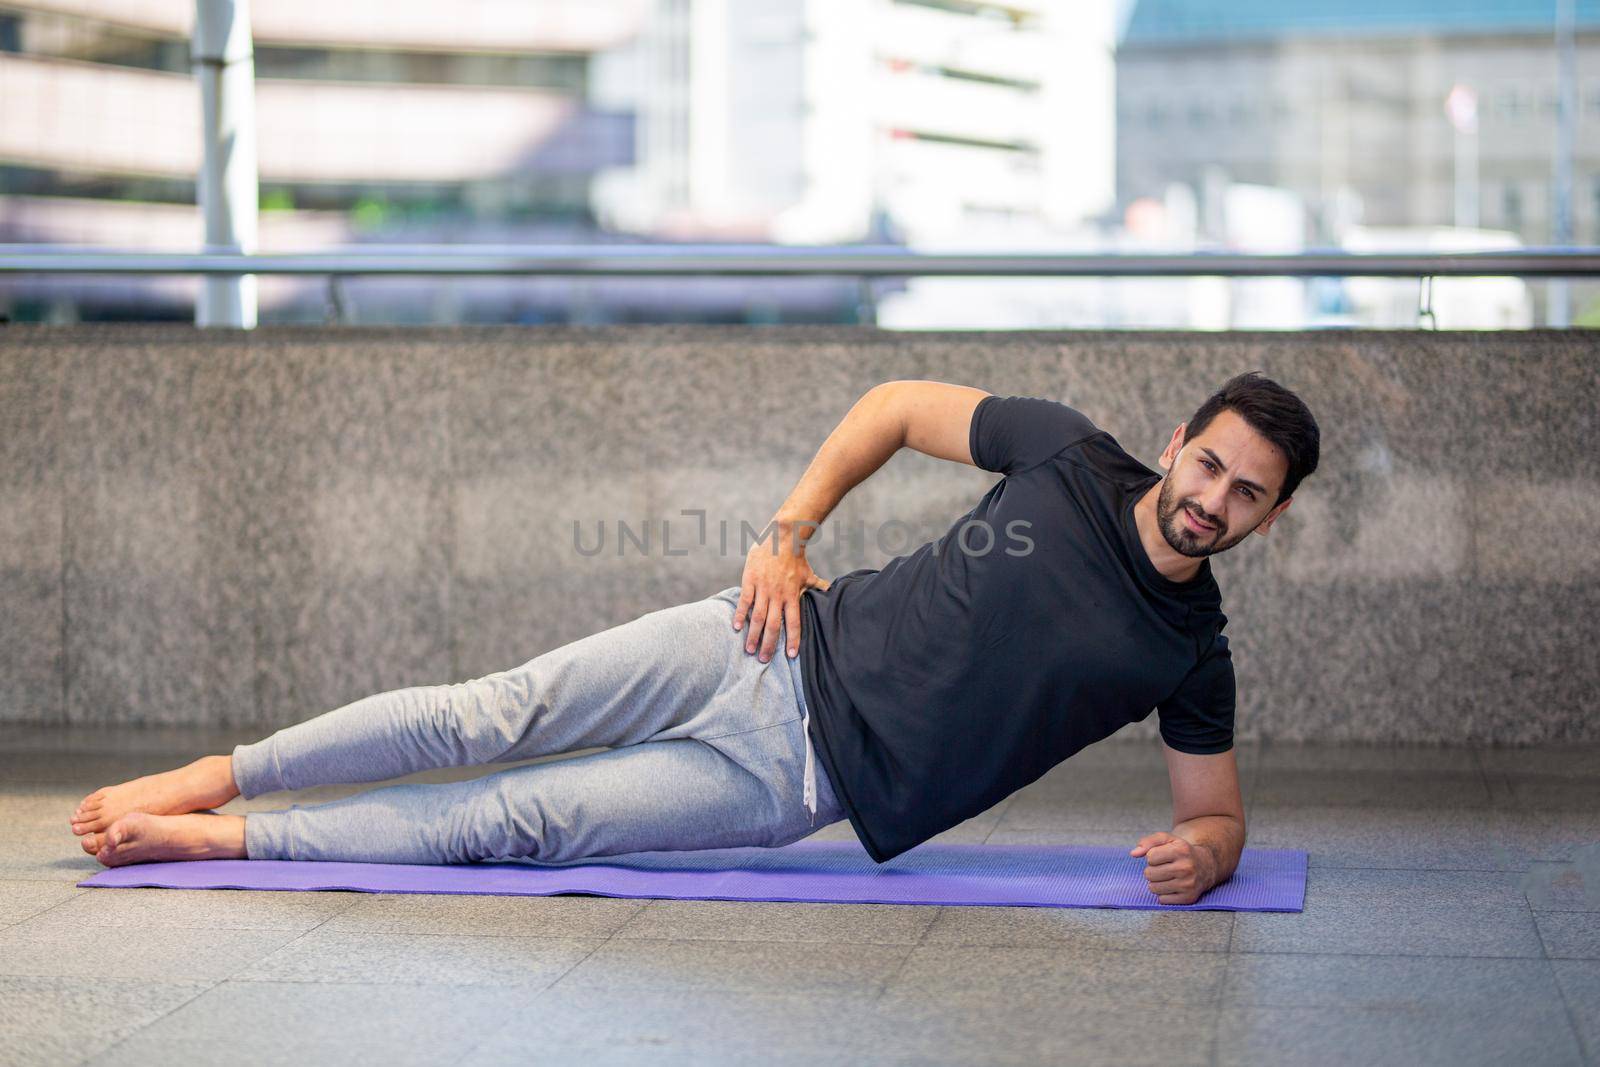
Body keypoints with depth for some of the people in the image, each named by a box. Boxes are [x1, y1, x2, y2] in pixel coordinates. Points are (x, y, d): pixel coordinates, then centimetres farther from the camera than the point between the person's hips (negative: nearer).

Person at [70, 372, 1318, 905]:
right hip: (782, 648, 1)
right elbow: (898, 405, 7)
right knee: (495, 713, -7)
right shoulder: (1072, 454, -3)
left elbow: (1217, 806, 6)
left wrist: (1202, 852, -19)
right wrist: (788, 533, -3)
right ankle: (217, 778, 9)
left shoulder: (1190, 653, -4)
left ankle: (221, 840, 3)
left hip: (798, 783, -1)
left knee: (514, 821, -7)